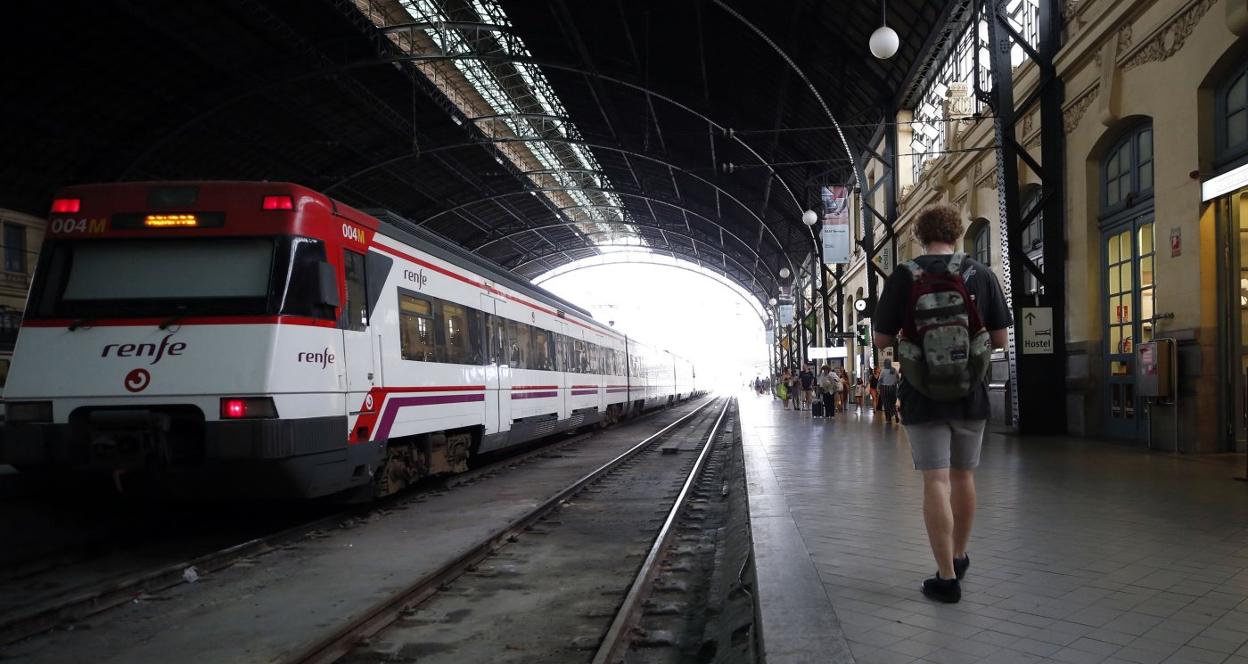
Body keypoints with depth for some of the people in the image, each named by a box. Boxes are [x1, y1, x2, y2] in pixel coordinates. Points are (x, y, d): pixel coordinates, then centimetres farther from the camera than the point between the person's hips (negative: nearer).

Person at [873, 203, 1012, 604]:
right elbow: (1000, 339, 0)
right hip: (971, 394, 3)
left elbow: (882, 340, -4)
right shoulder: (980, 274, -2)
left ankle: (947, 577, 0)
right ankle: (959, 557, 34)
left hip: (923, 395, -2)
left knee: (936, 481, 0)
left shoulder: (903, 277, -7)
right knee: (963, 476, 17)